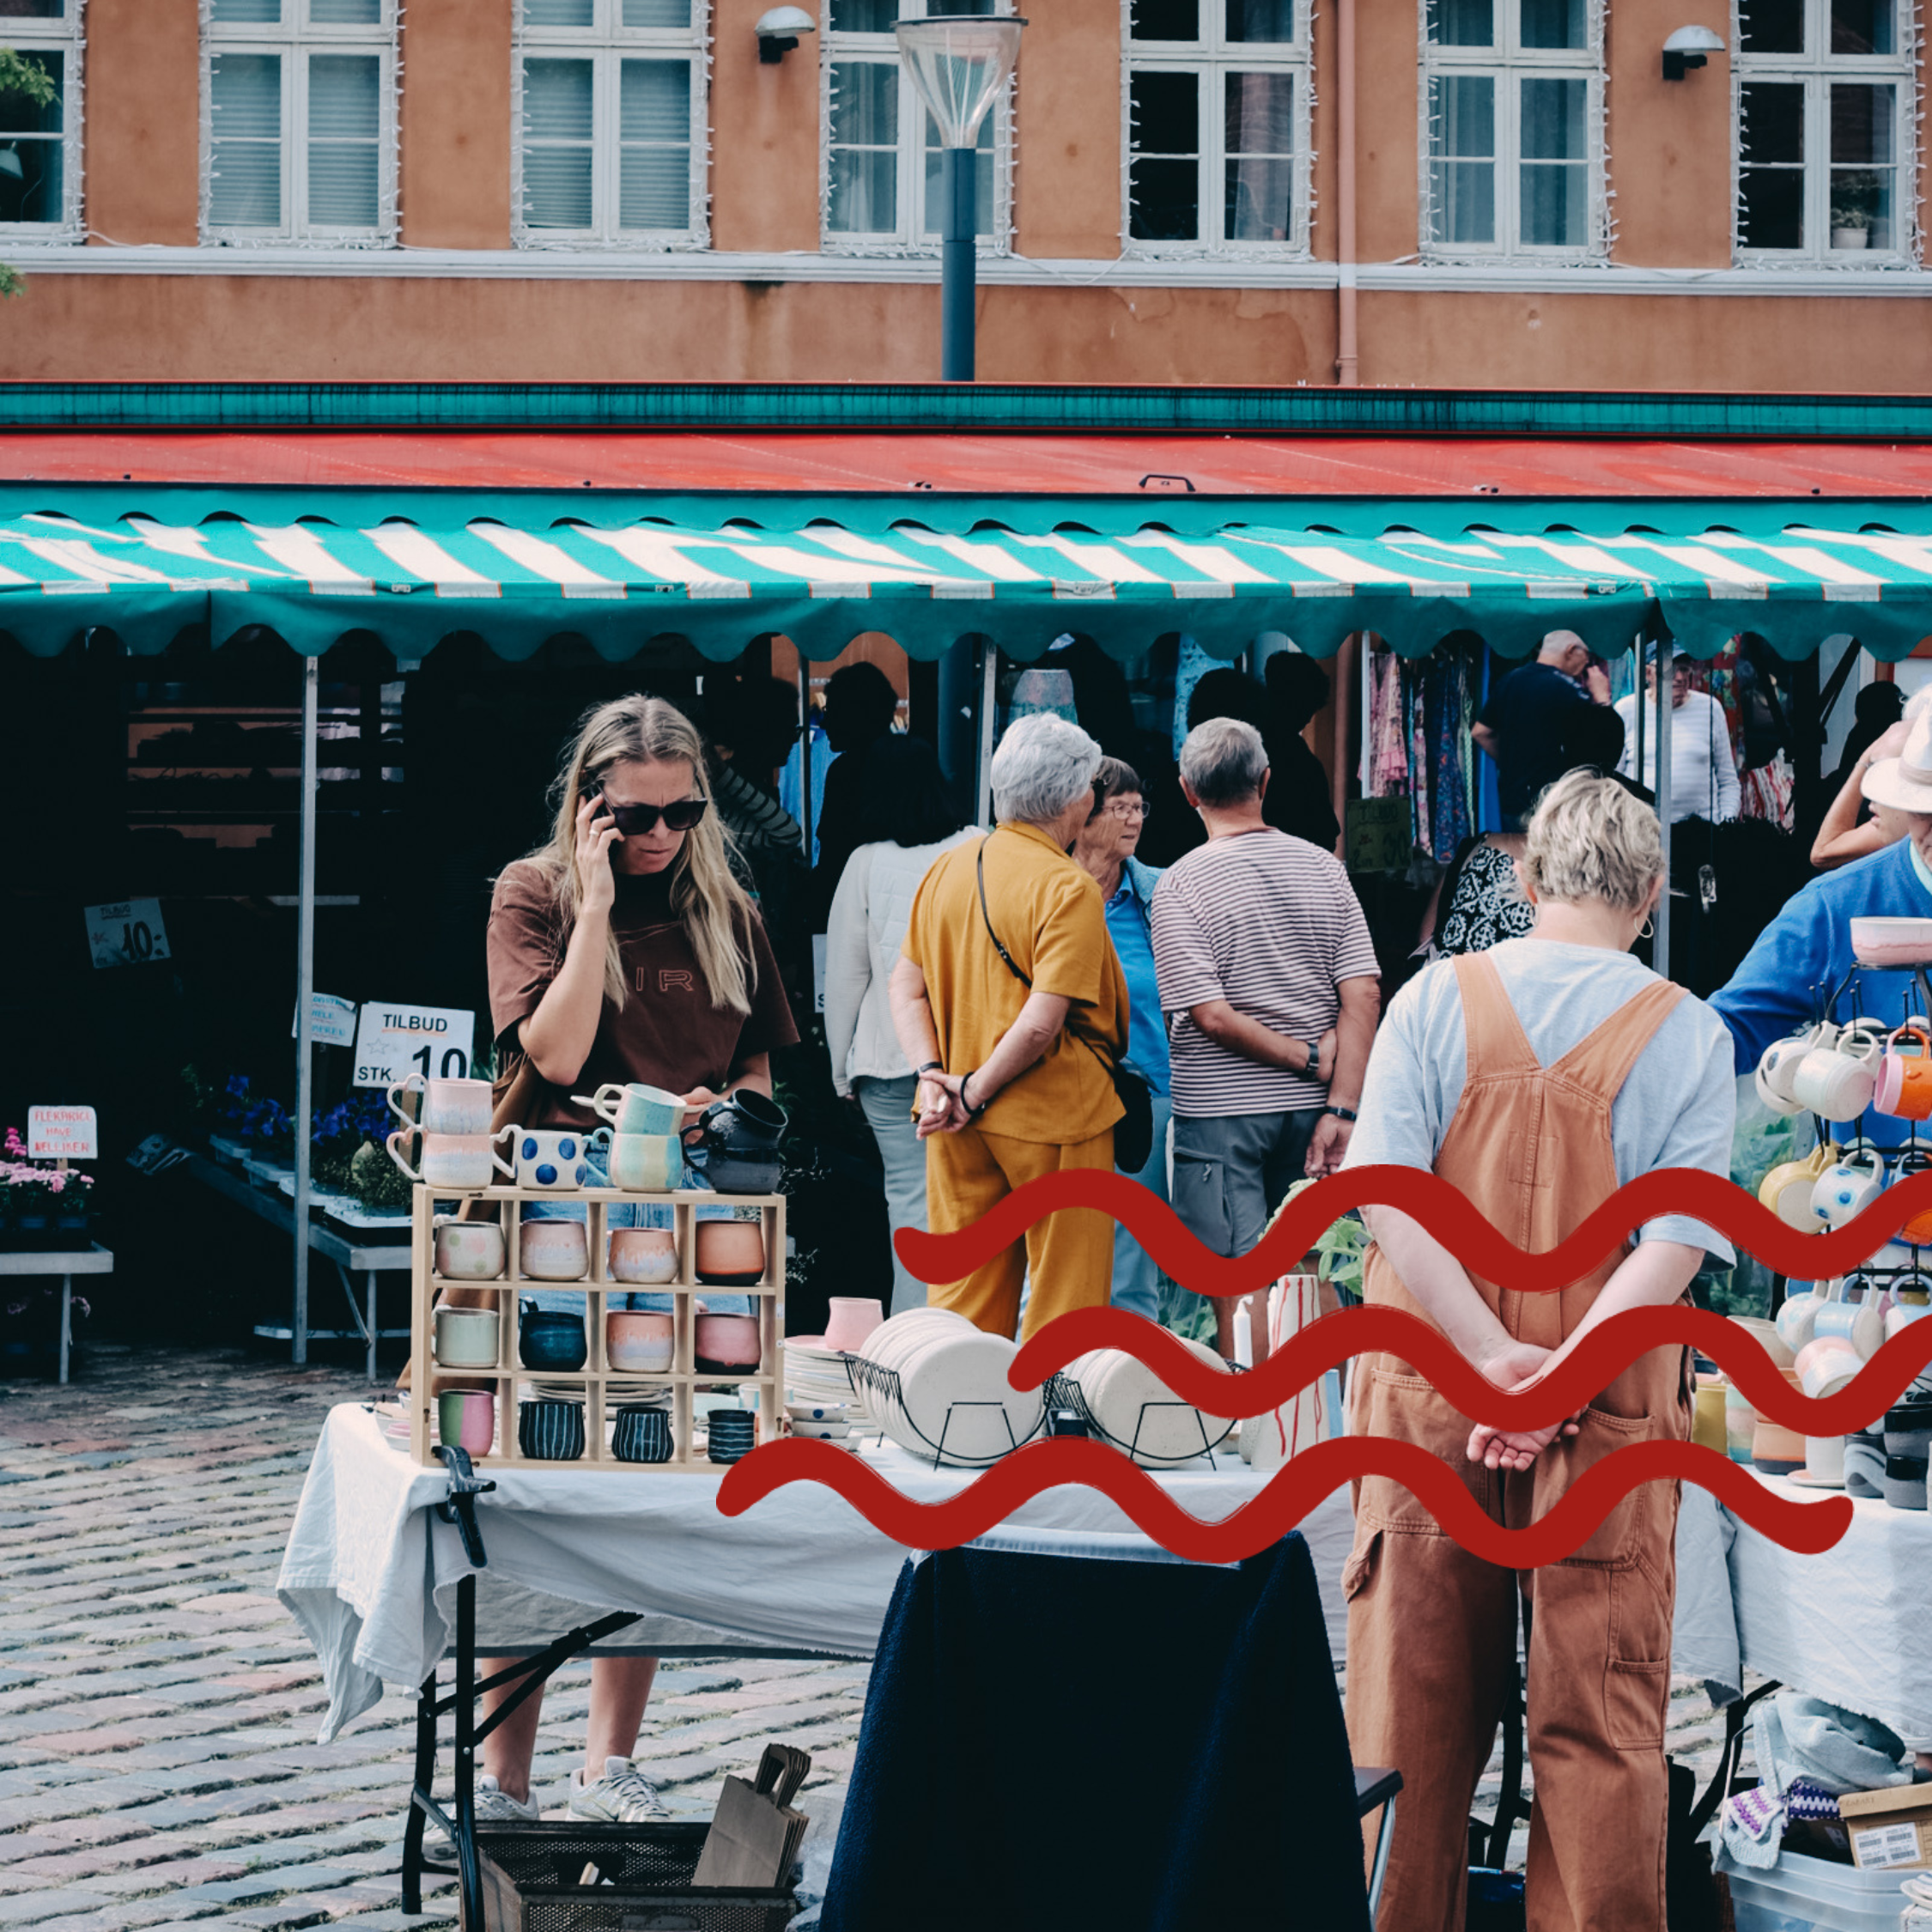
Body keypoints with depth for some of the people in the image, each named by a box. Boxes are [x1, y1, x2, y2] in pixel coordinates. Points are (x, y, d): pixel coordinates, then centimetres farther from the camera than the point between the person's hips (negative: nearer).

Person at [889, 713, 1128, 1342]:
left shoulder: (946, 870, 6)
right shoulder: (1069, 891, -16)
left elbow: (906, 987, 7)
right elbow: (1042, 1023, -22)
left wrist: (931, 1076, -2)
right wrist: (976, 1094, -12)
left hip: (960, 1127, 6)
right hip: (1054, 1116, -6)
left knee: (962, 1299, 11)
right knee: (1065, 1297, 3)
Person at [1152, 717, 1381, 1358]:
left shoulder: (1181, 885, -11)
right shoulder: (1322, 868, 1)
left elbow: (1210, 1015, -18)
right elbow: (1362, 995, -5)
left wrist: (1305, 1057, -7)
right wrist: (1340, 1110, -6)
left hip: (1222, 1110, -5)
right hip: (1307, 1108, 5)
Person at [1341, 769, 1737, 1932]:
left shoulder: (1436, 999, 0)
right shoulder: (1689, 1035, -1)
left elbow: (1387, 1192, -10)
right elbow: (1677, 1238, -12)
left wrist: (1493, 1354, -12)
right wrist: (1562, 1378, -16)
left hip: (1430, 1398, 1)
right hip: (1610, 1413, -1)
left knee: (1415, 1699, 9)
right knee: (1602, 1712, 5)